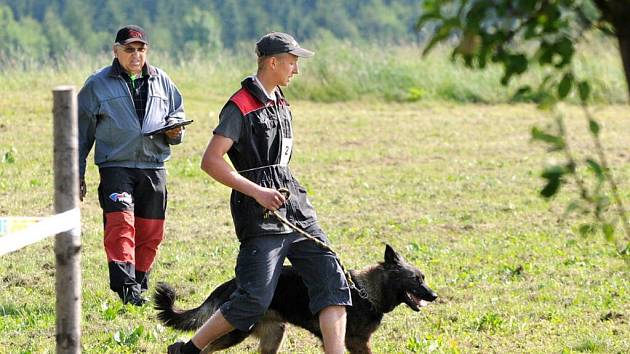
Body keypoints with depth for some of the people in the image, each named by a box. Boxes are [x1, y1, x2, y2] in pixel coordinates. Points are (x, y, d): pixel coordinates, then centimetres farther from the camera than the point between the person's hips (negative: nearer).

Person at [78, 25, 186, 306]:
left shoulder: (161, 82, 12)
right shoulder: (98, 84, 4)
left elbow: (177, 112, 24)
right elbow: (82, 132, 9)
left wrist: (175, 128, -1)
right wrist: (78, 174, 7)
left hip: (153, 168, 4)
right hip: (115, 166, -4)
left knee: (150, 232, 6)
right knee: (121, 223, -21)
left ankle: (138, 284, 21)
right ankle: (125, 285, -28)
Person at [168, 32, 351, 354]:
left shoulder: (279, 103, 16)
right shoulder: (241, 107, -11)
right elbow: (210, 161, -17)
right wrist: (257, 192, -21)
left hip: (294, 208, 9)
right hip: (261, 217, -8)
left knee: (331, 279, -4)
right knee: (255, 300, -10)